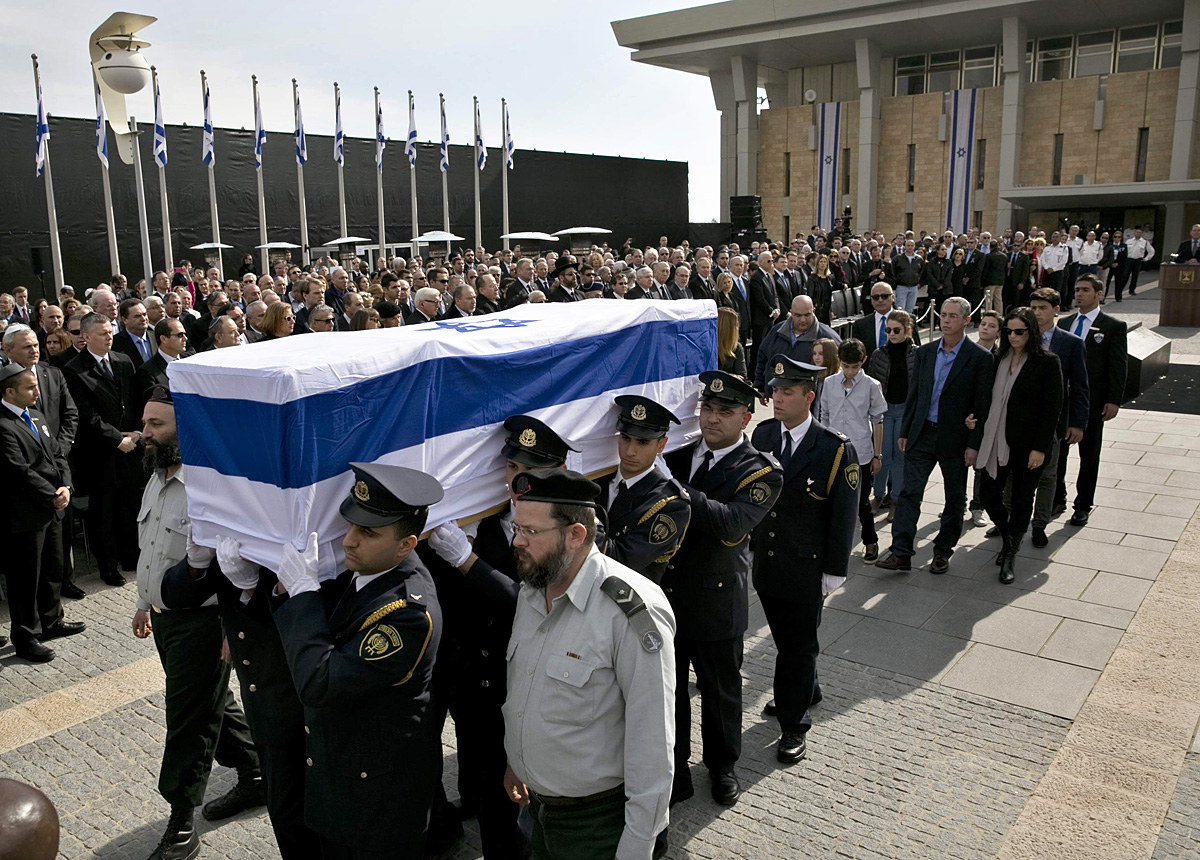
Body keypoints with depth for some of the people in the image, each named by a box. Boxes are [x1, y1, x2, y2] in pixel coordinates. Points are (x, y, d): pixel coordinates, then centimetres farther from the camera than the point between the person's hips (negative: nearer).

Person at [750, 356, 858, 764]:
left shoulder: (837, 450, -15)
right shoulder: (763, 435, -1)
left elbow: (843, 518, -10)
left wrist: (833, 573, -8)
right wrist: (751, 548, 9)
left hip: (806, 571, -5)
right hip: (765, 562, 5)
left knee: (799, 645, 7)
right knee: (784, 639, 21)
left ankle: (794, 725, 22)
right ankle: (806, 692, 46)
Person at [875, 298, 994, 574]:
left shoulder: (980, 358, -7)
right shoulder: (925, 353, 7)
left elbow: (982, 405, -8)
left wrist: (974, 444, -11)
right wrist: (904, 432, 9)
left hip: (956, 438, -3)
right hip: (922, 434, 3)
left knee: (955, 499, 10)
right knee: (909, 493, -3)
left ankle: (943, 551, 25)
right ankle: (901, 553, -1)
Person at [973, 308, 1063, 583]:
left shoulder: (1047, 362, -9)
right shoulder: (999, 359, 6)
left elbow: (1052, 408, -10)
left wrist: (1040, 448, -13)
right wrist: (975, 418, -6)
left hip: (1028, 445, -4)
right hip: (996, 441, 5)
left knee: (1022, 501, 7)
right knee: (988, 494, 6)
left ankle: (1009, 558, 20)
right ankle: (1009, 539, 33)